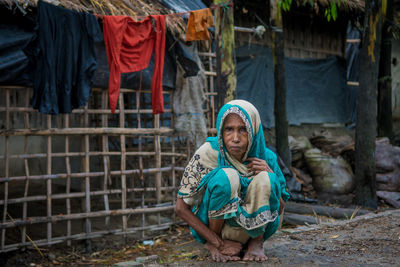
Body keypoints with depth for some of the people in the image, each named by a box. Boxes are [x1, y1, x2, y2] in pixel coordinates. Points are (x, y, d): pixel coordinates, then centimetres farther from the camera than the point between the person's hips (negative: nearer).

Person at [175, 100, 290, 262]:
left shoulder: (265, 158, -8)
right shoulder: (208, 153, -17)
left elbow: (279, 209, -1)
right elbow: (181, 208, -15)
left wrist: (270, 176, -20)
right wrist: (218, 242, -21)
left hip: (251, 229, 2)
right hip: (211, 226, -1)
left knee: (265, 179, -25)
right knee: (226, 176, -30)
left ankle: (257, 243, -11)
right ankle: (212, 243, -13)